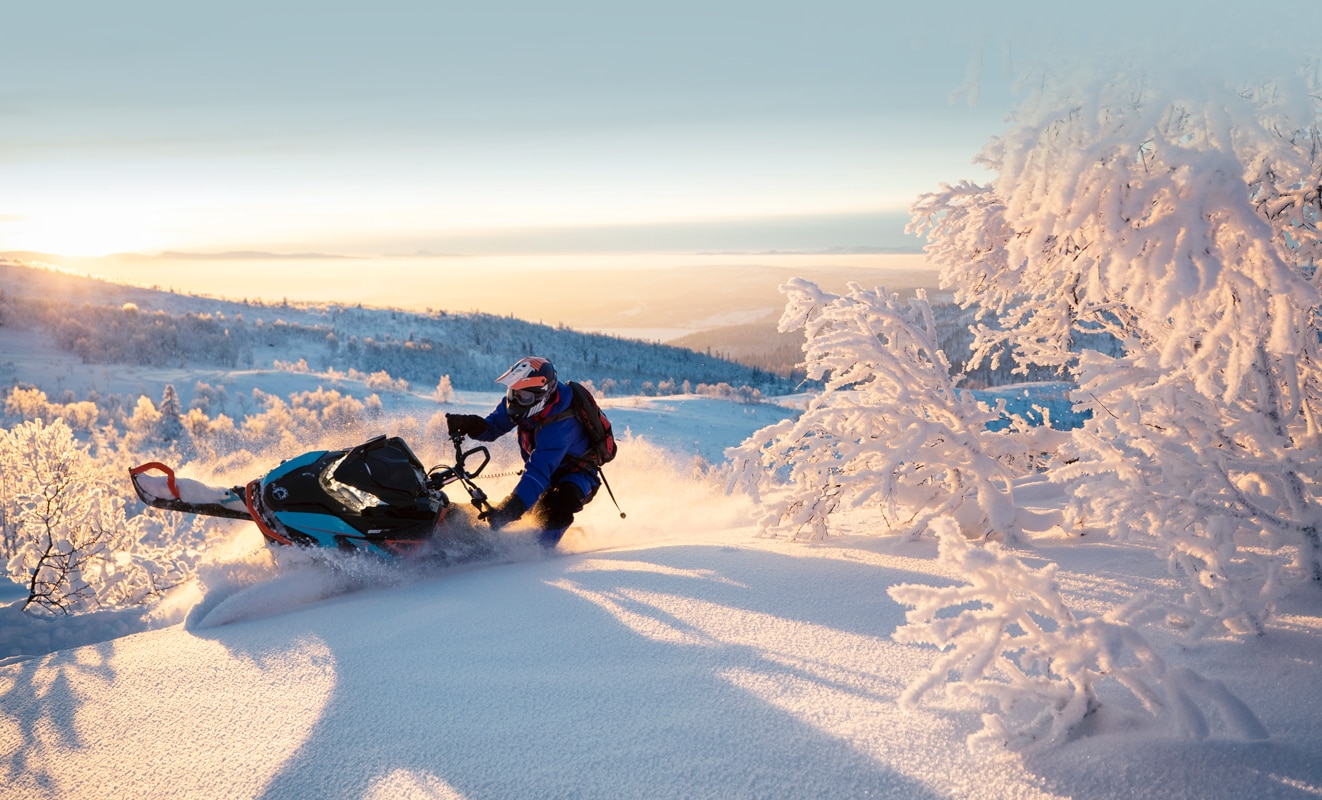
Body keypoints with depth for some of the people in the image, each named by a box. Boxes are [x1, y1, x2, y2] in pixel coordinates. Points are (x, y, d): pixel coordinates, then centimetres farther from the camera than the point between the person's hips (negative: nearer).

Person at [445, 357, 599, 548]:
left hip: (576, 474, -8)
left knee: (557, 502, -35)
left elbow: (539, 471, -45)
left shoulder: (559, 424, -37)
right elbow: (493, 427, -6)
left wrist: (510, 509, -54)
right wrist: (470, 424, -29)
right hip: (547, 469, 8)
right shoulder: (526, 397, -15)